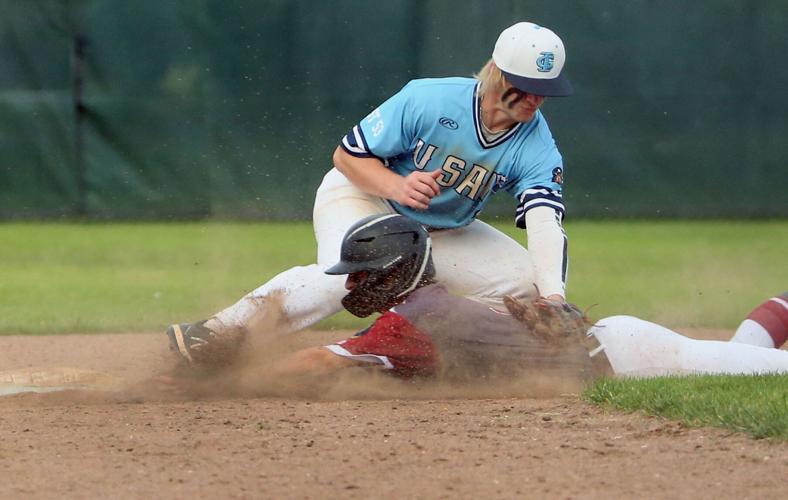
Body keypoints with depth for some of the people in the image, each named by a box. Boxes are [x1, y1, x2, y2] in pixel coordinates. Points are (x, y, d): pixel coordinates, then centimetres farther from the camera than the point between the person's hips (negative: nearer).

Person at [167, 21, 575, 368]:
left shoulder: (537, 147, -17)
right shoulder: (429, 100, -25)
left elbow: (545, 219, -32)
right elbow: (347, 154, -18)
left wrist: (553, 298, -49)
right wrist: (397, 186, -38)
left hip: (442, 232, 5)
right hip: (361, 196, -5)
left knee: (529, 283, -9)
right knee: (346, 277, -36)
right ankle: (216, 334, -33)